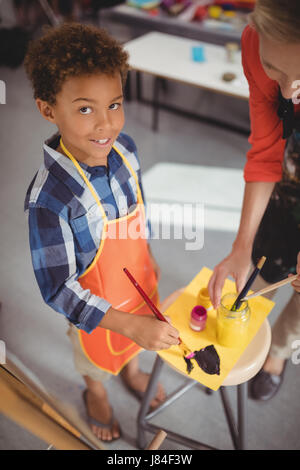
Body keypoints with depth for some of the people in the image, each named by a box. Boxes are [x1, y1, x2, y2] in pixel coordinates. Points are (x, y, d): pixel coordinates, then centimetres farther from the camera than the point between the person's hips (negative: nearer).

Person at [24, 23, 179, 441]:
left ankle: (133, 370, 68)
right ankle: (96, 394, 62)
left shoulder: (124, 148, -18)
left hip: (139, 279, 5)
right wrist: (128, 323, -35)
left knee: (135, 341, 34)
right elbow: (57, 289, -32)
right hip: (95, 304, -5)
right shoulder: (49, 198, -39)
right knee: (97, 358, 28)